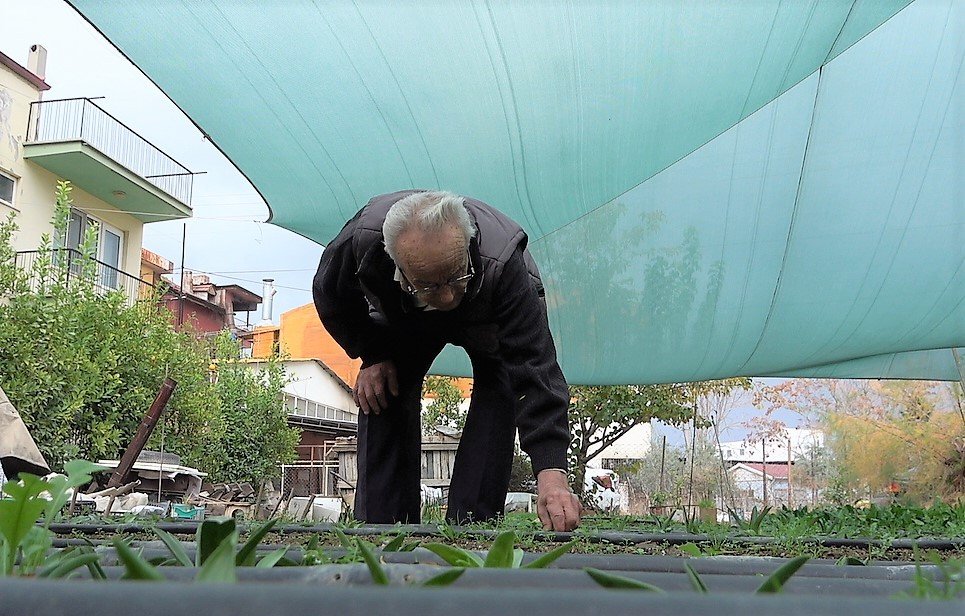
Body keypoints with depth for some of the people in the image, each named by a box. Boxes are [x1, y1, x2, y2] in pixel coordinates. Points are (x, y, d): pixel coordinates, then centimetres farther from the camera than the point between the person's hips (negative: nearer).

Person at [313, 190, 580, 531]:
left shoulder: (503, 264, -47)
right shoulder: (362, 240, -40)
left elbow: (534, 367, -51)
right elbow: (330, 296, -14)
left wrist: (551, 472, -59)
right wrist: (372, 355, -19)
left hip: (486, 320, -2)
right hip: (403, 318, 2)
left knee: (498, 386, -25)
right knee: (382, 388, -14)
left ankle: (471, 524, -18)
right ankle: (381, 524, -4)